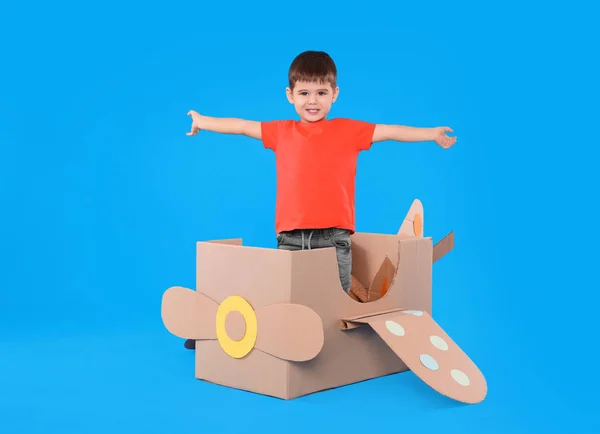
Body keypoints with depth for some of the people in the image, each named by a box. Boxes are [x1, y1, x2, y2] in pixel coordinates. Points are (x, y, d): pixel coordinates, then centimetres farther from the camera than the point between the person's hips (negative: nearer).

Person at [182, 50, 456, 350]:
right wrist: (202, 121, 29)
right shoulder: (281, 132, 11)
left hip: (334, 236, -1)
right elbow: (242, 126, 21)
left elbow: (391, 131, 7)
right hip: (291, 237, 1)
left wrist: (432, 134, 4)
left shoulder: (349, 130, 6)